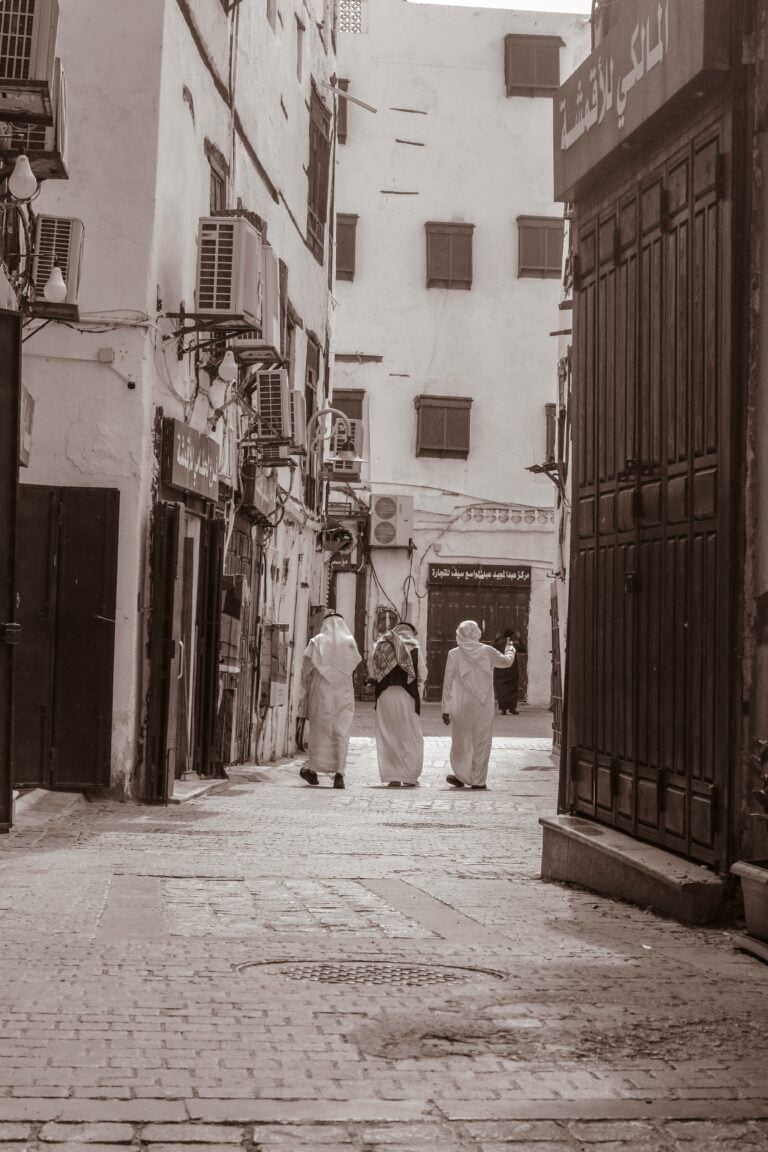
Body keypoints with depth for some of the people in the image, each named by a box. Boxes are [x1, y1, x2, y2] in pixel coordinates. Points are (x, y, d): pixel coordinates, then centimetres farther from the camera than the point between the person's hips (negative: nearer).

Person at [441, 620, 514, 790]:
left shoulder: (454, 654, -4)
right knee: (481, 742, 6)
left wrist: (446, 709, 1)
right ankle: (478, 780, 8)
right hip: (484, 705, 1)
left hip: (462, 705, -1)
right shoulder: (487, 651, -1)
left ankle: (461, 775, 9)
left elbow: (448, 682, -3)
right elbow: (506, 662, 18)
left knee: (461, 741, 11)